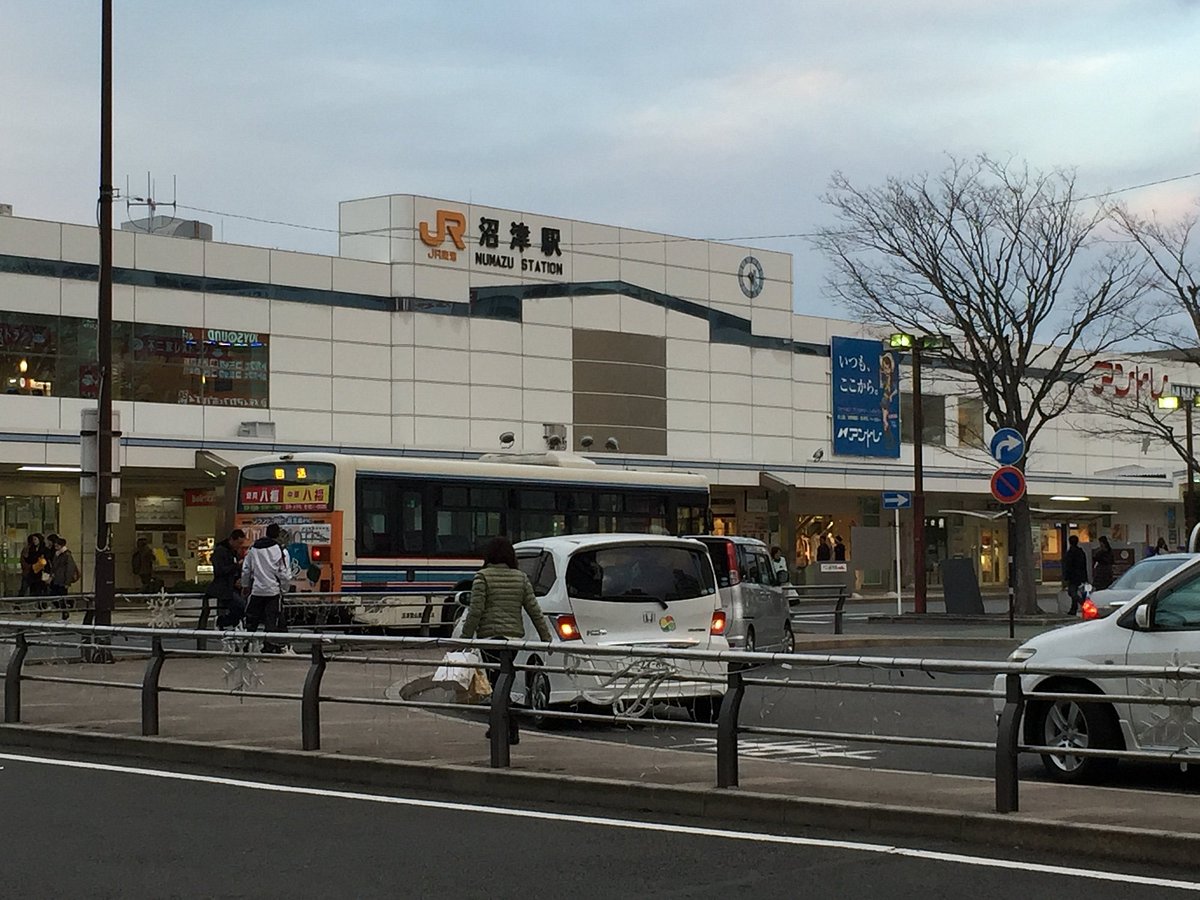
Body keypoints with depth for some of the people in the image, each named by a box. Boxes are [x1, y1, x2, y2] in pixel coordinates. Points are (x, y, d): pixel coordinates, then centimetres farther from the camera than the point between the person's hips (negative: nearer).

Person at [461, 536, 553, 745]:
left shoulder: (483, 577, -5)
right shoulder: (521, 578, 8)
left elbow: (476, 611, -11)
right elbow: (534, 610, 6)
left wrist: (465, 638, -7)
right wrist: (546, 637, 10)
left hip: (491, 635, -5)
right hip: (515, 634, 5)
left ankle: (512, 731, -14)